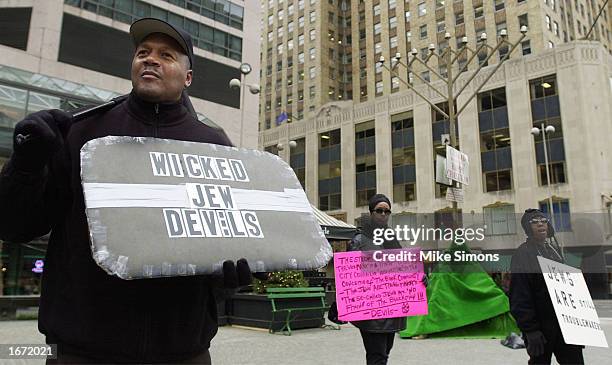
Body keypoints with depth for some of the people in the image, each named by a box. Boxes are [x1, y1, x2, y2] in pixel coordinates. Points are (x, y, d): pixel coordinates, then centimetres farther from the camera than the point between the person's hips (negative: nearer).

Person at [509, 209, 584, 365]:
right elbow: (519, 295, -15)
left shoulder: (553, 251, 14)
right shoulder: (522, 254, -9)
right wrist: (530, 330, -21)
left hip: (564, 322, 7)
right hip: (541, 326, -6)